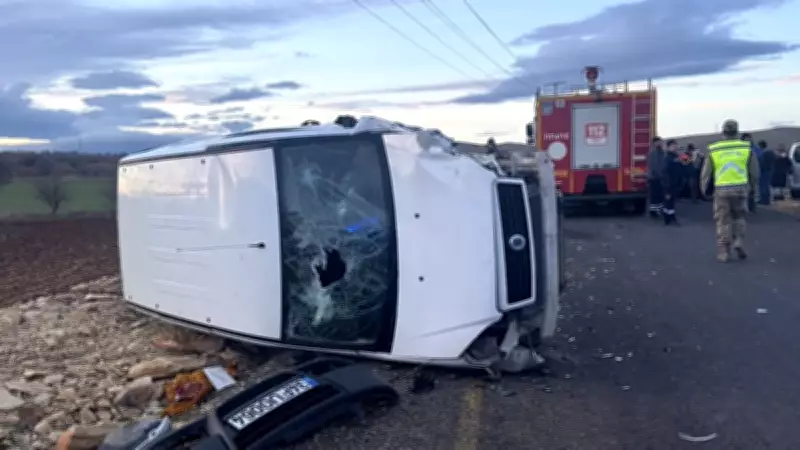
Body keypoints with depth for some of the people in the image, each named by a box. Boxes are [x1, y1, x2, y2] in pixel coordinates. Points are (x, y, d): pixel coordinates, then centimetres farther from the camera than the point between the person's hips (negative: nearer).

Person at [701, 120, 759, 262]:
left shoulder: (713, 150, 0)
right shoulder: (746, 148, 1)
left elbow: (706, 173, 4)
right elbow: (754, 171, 6)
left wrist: (703, 188, 18)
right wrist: (752, 185, 22)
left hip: (721, 189, -1)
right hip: (740, 188, 1)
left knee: (723, 221, 6)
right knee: (739, 217, 21)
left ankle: (724, 252, 6)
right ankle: (738, 242, 2)